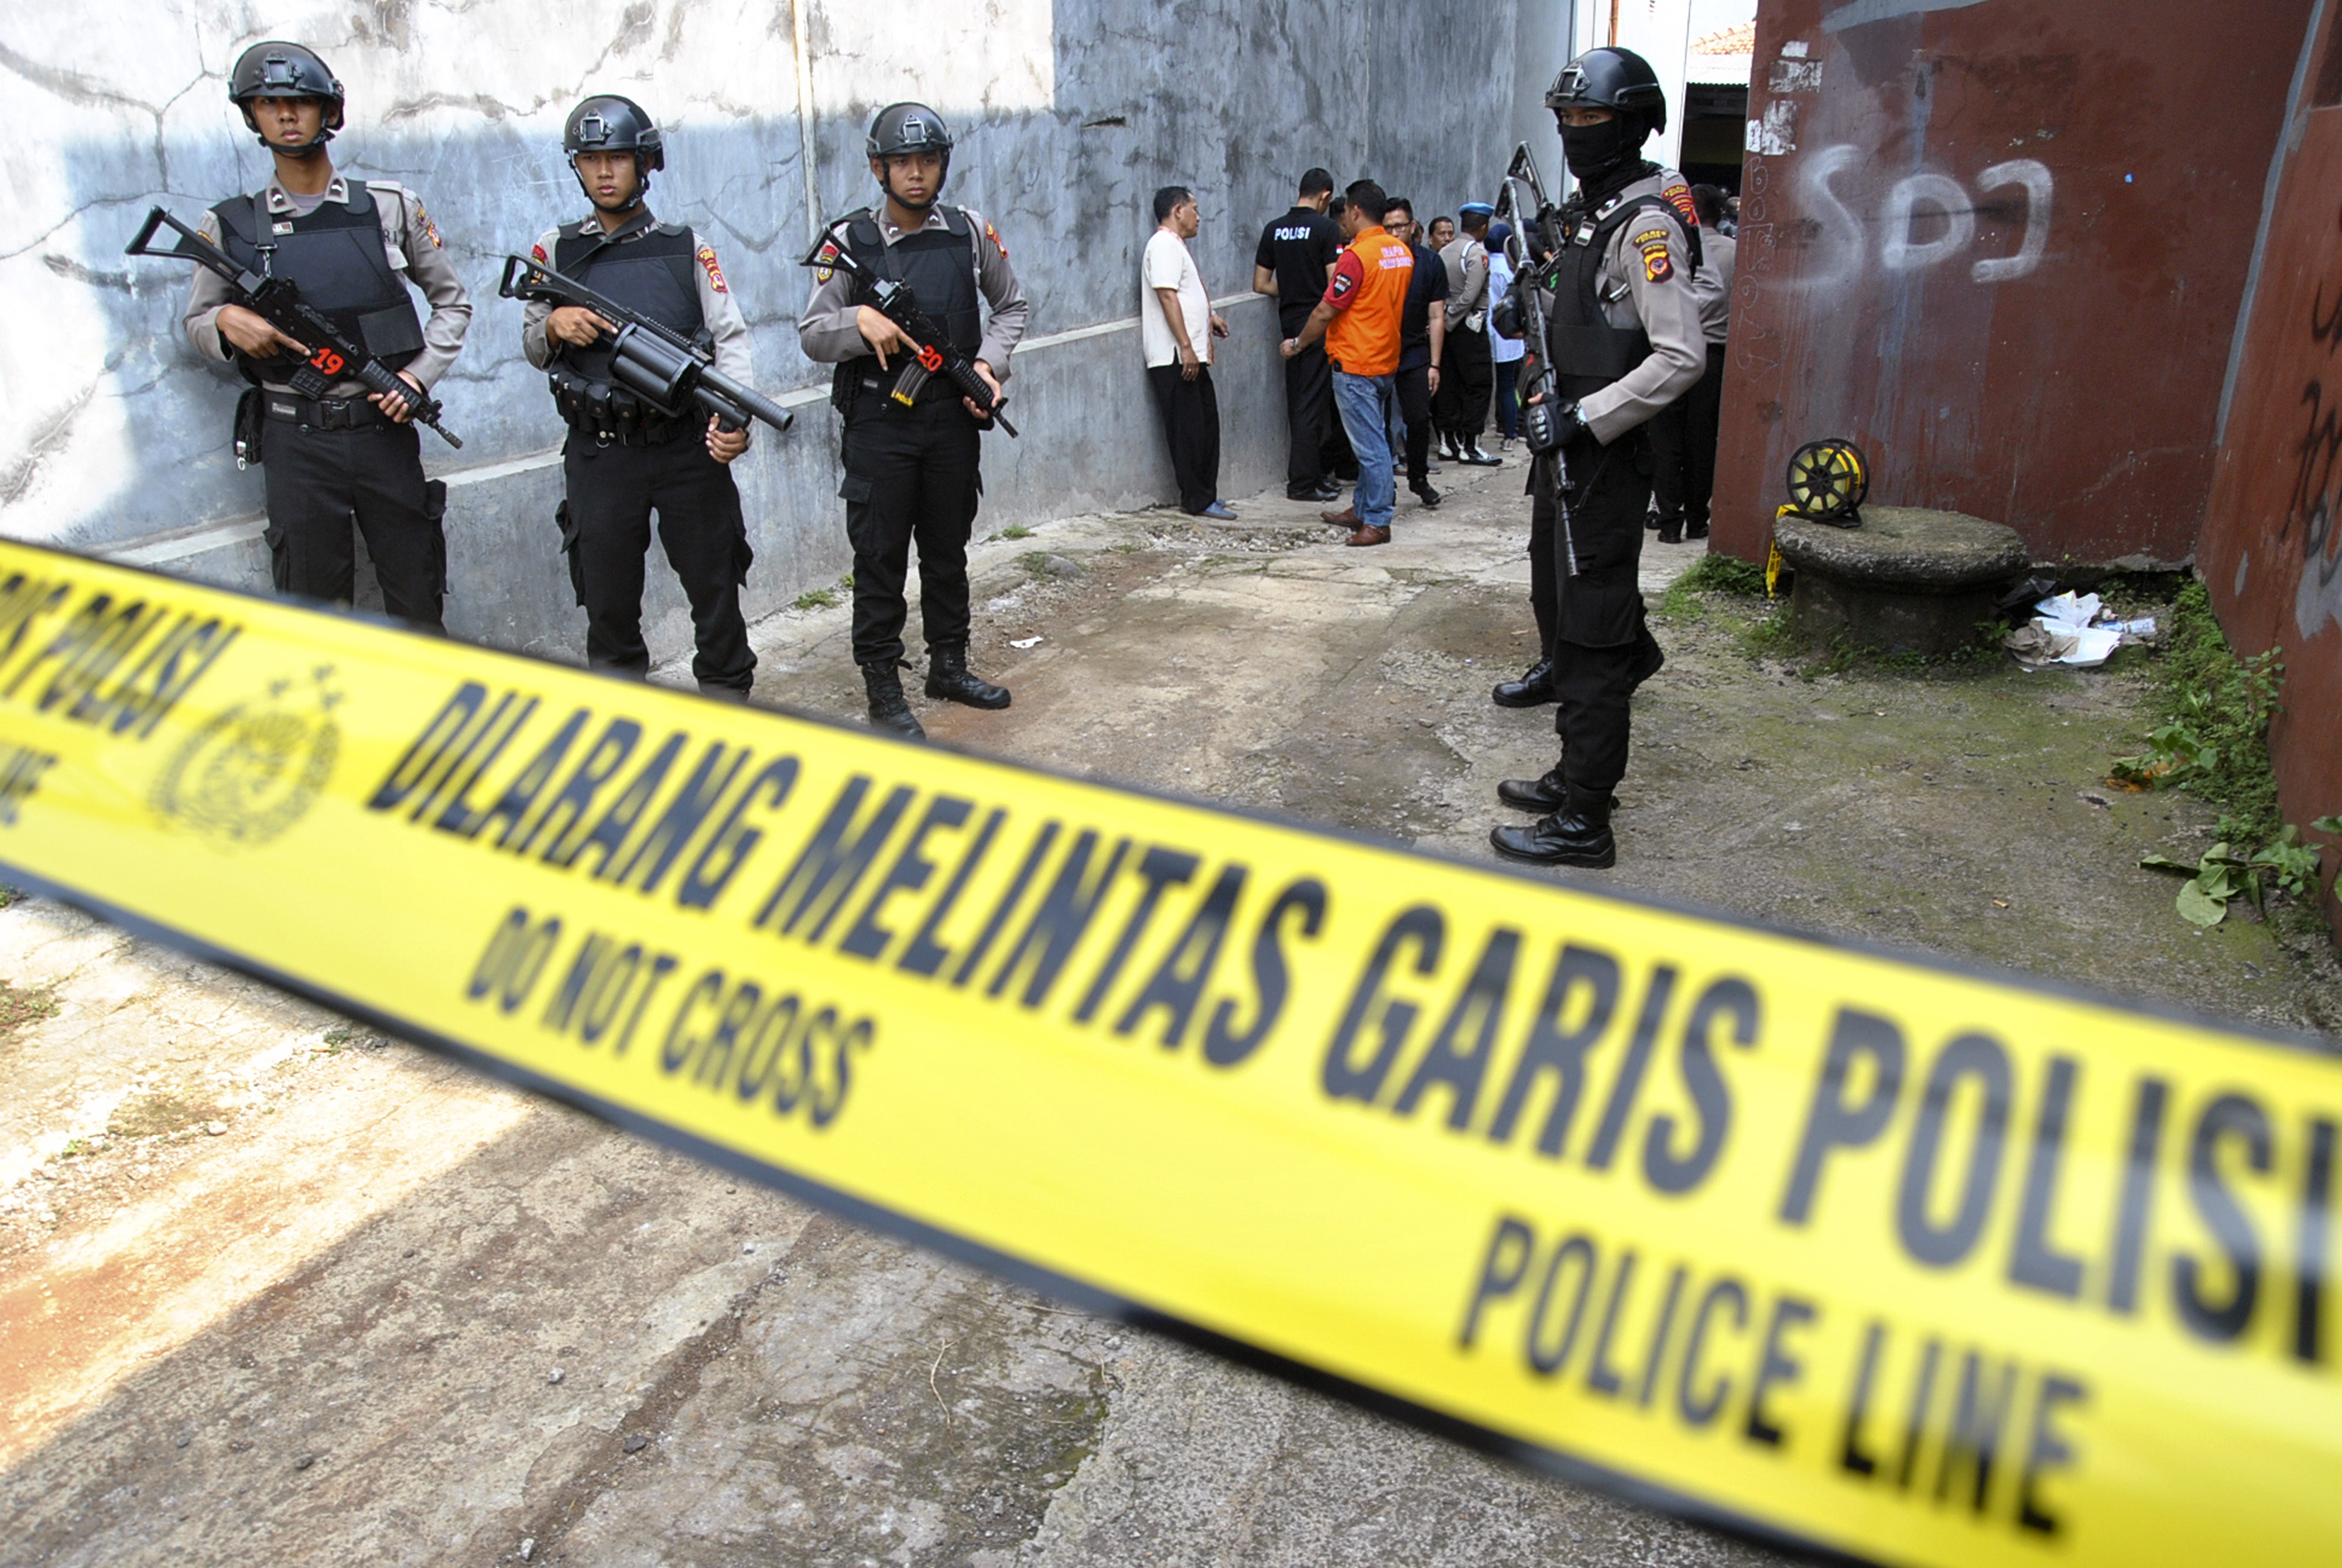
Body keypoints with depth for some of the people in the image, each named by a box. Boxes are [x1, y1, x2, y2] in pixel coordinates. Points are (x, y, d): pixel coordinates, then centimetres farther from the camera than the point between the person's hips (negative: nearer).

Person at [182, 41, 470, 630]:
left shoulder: (392, 207, 4)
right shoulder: (231, 225, 5)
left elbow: (452, 303, 10)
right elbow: (194, 323, 14)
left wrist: (420, 375, -5)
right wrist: (227, 322, -9)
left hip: (384, 430, 0)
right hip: (296, 443, 0)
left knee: (418, 599, 6)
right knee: (314, 608, 6)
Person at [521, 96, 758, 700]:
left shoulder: (687, 246, 7)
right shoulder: (556, 249, 9)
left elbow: (730, 334, -1)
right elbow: (533, 349, 13)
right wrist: (556, 325, -11)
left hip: (687, 446, -1)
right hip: (598, 454, 1)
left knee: (715, 584, 4)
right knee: (608, 598, 7)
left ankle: (728, 700, 18)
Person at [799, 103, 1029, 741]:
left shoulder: (970, 231, 2)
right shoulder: (850, 240, -4)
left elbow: (1011, 306, 14)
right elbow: (811, 334, -3)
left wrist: (988, 362, -3)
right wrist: (860, 321, -22)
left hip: (953, 418, 3)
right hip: (879, 424, -3)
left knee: (948, 549, 15)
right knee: (880, 558, 1)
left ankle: (949, 665, 30)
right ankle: (883, 691, 9)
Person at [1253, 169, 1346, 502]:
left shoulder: (1274, 229, 7)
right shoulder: (1326, 228, -10)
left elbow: (1261, 284, 10)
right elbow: (1336, 284, -15)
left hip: (1289, 322, 6)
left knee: (1298, 400, 13)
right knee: (1314, 402, -3)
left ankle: (1308, 471, 21)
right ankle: (1303, 482, -2)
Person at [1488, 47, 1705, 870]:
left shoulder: (1646, 222, -15)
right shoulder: (1586, 213, 15)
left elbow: (1682, 356, -23)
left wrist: (1586, 418, -23)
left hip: (1602, 462, -10)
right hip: (1565, 454, 10)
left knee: (1593, 632, -6)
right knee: (1561, 610, 18)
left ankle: (1584, 821, 1)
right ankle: (1577, 771, 32)